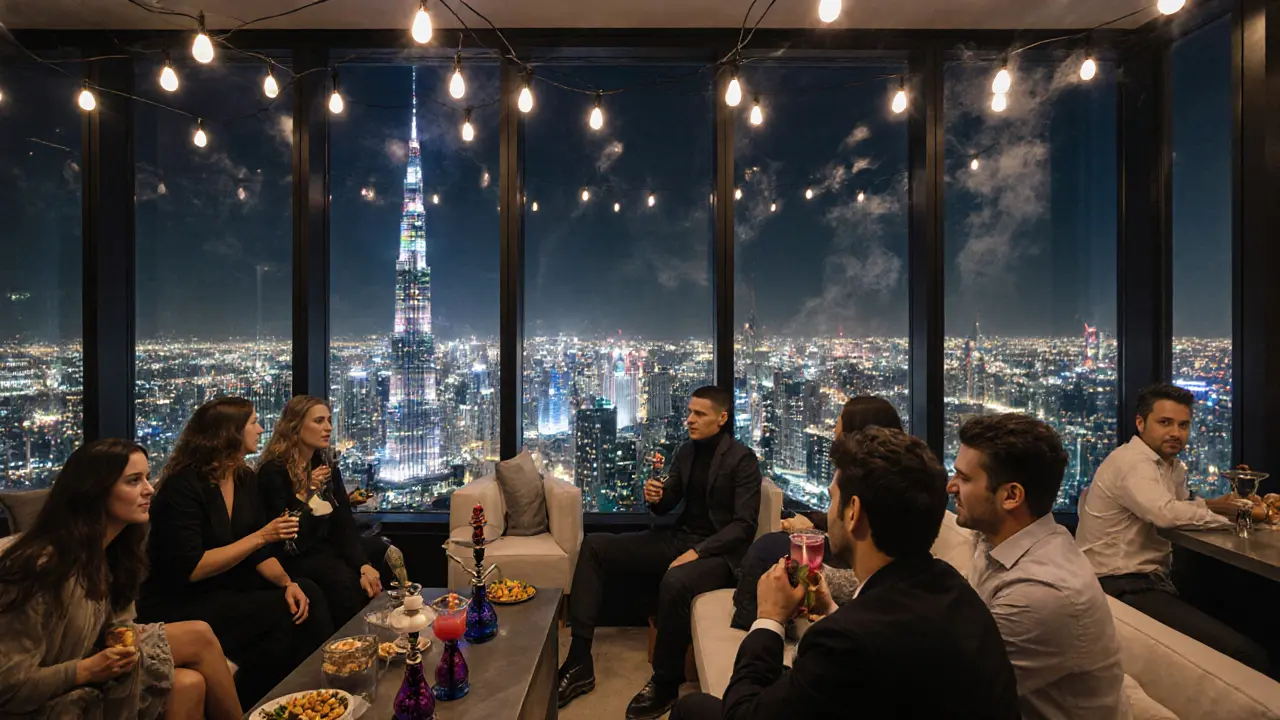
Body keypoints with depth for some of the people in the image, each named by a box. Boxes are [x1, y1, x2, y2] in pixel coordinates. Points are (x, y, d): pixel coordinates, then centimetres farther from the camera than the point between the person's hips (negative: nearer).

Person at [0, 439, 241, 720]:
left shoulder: (111, 551, 3)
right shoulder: (43, 565, -24)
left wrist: (126, 642, -11)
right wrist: (88, 670, -24)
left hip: (89, 682, 8)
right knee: (198, 636, -18)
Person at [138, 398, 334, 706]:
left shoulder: (246, 479, 3)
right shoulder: (183, 486, -20)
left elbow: (260, 552, 4)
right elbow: (191, 569, -25)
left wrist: (287, 583, -14)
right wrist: (262, 536, -26)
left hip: (226, 593, 7)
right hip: (178, 606, -7)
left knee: (308, 596, -13)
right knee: (282, 617, -20)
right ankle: (247, 708, 2)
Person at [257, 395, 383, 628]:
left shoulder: (328, 467, 8)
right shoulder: (273, 472, -11)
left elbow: (345, 524, -1)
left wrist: (363, 565, -16)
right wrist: (306, 495, -20)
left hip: (329, 550, 6)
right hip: (294, 560, -5)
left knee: (378, 579, -21)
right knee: (351, 587, -29)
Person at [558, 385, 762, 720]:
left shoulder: (742, 459, -10)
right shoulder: (685, 451, 8)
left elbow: (745, 525, -15)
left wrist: (697, 552, -25)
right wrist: (655, 497, -10)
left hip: (717, 551, -7)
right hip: (677, 538, 7)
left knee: (674, 583, -40)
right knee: (593, 546, -4)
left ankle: (665, 684, -12)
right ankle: (579, 663, -8)